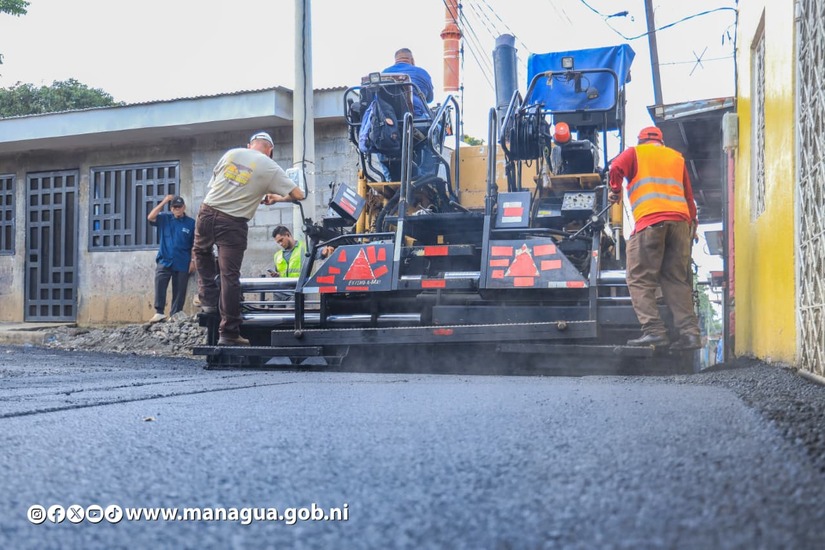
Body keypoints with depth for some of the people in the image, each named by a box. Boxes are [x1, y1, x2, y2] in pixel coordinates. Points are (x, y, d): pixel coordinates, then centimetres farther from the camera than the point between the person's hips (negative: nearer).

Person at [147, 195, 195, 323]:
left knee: (179, 292, 3)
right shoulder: (164, 218, 6)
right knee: (159, 286, -16)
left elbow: (194, 244, 3)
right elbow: (150, 217, -10)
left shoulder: (191, 223, 2)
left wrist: (193, 261, -3)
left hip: (182, 264, 0)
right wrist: (163, 203, -11)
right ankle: (159, 313, -16)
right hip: (164, 261, 0)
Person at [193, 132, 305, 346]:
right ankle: (229, 333, 4)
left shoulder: (231, 153, 11)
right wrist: (277, 198, 21)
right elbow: (298, 195, 2)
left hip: (207, 212, 3)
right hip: (233, 223, -3)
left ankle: (208, 300, 20)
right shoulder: (270, 168, 2)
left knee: (202, 253, 30)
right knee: (230, 277, -1)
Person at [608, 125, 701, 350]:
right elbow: (688, 194, 26)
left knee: (640, 279, -3)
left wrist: (615, 191, 15)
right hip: (680, 221, 5)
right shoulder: (676, 157, 28)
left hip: (650, 220, -5)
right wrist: (693, 222, 33)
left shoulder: (635, 152, 17)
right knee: (677, 280, 7)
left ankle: (654, 330, -15)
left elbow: (616, 167, -2)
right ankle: (690, 332, -2)